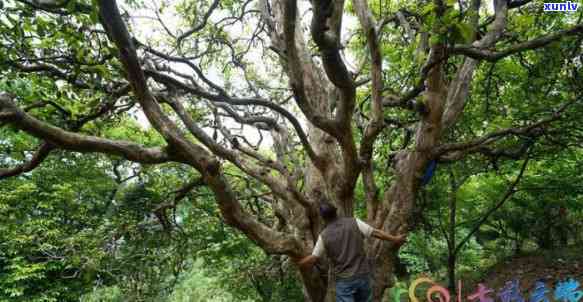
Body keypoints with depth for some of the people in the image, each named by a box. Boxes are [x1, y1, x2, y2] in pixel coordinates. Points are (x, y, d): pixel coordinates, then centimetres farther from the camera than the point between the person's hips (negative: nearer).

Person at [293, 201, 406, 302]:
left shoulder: (324, 236, -8)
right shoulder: (354, 222, -7)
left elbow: (313, 259, -2)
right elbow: (376, 233, -2)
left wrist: (297, 262, 16)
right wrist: (395, 239, 12)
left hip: (344, 280, -3)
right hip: (363, 274, 3)